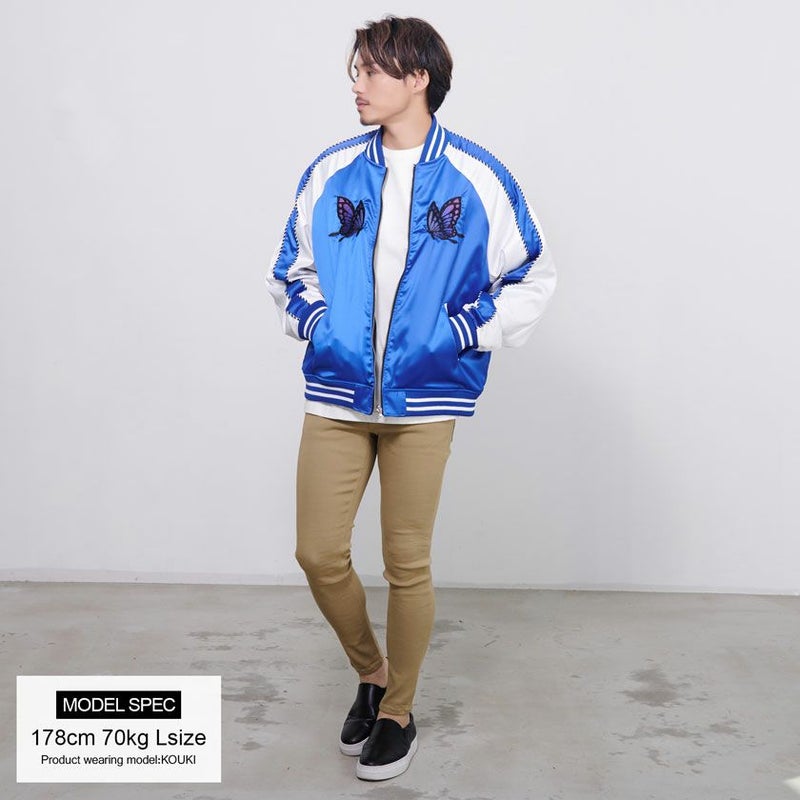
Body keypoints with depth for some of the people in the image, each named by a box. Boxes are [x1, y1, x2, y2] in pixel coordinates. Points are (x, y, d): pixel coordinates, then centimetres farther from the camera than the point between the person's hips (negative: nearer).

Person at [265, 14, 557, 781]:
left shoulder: (478, 178, -2)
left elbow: (533, 277, 6)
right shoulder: (330, 171, 5)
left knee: (407, 564, 5)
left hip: (424, 400, -2)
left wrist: (465, 333, -5)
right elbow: (290, 270, 17)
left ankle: (398, 712, 28)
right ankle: (370, 672, 32)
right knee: (318, 553, 2)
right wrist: (313, 324, 0)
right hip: (335, 394, 3)